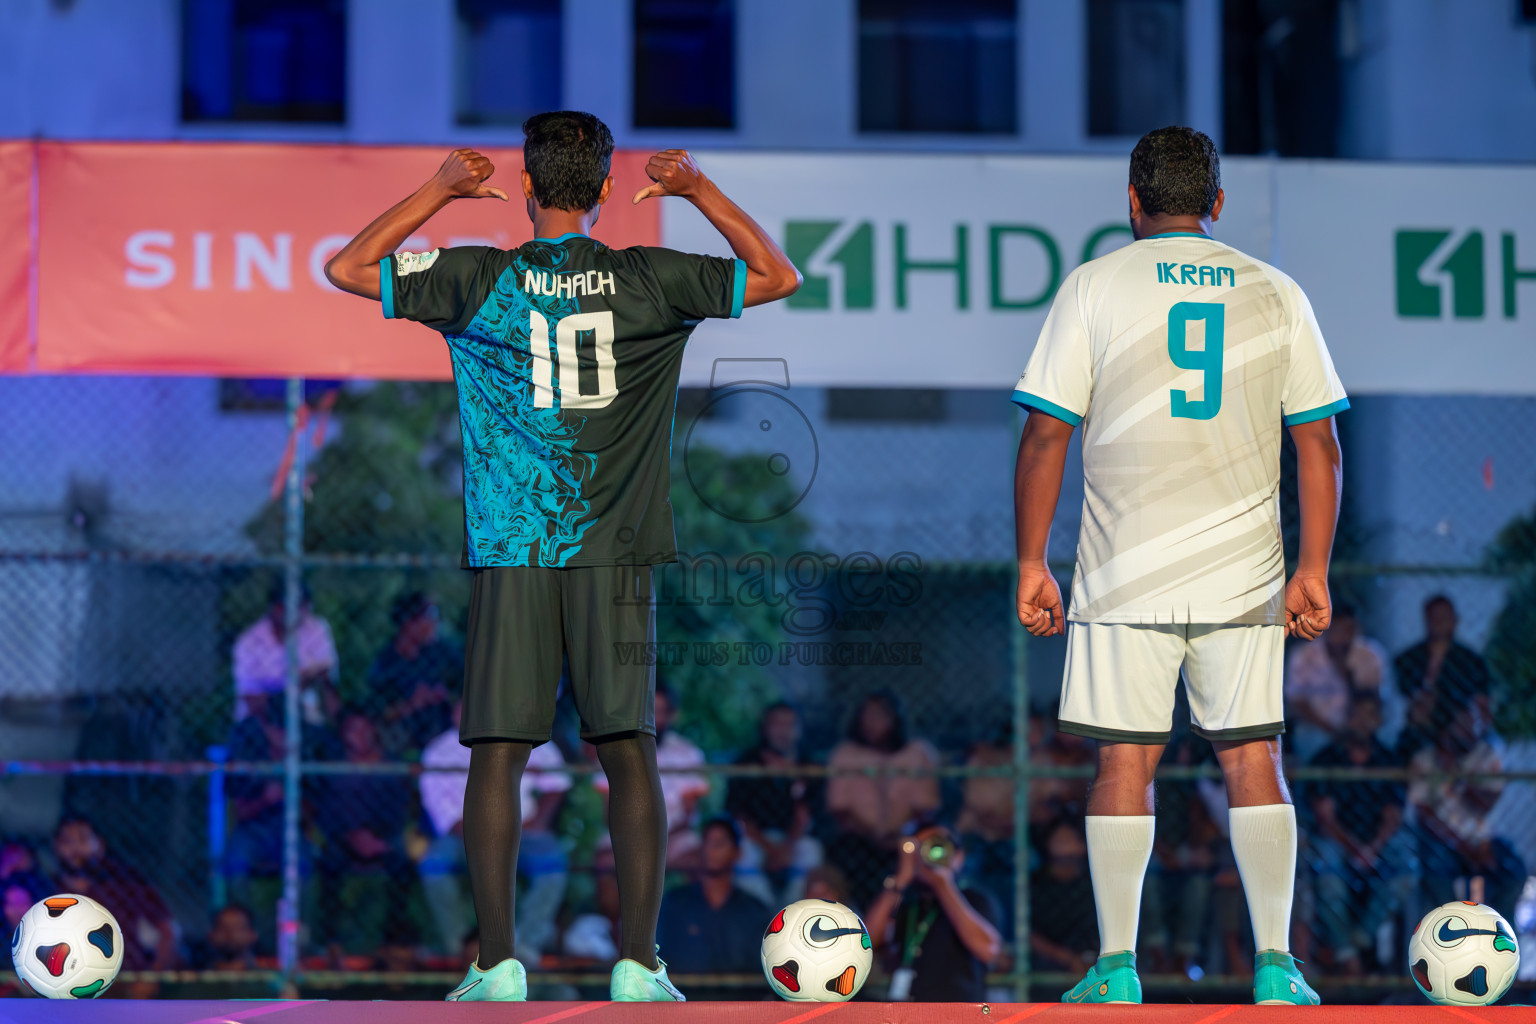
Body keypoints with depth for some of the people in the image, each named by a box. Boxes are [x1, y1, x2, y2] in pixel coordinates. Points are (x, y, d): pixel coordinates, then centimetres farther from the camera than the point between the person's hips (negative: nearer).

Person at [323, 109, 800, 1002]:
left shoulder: (481, 280, 0)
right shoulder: (652, 281, 3)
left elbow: (346, 269, 11)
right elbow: (779, 277, 15)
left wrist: (441, 189, 15)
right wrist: (699, 189, 19)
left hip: (510, 550, -1)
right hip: (616, 551, 1)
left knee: (499, 753, 2)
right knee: (630, 751, 2)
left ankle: (497, 964, -2)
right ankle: (640, 965, -1)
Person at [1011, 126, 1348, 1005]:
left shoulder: (1094, 287, 0)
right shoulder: (1276, 294, 7)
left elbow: (1046, 436, -3)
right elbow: (1319, 445, 5)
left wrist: (1033, 563, 2)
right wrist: (1314, 570, 8)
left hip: (1126, 572, -2)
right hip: (1245, 572, 2)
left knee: (1125, 763, 3)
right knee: (1253, 759, 7)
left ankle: (1117, 969, 3)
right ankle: (1276, 966, 4)